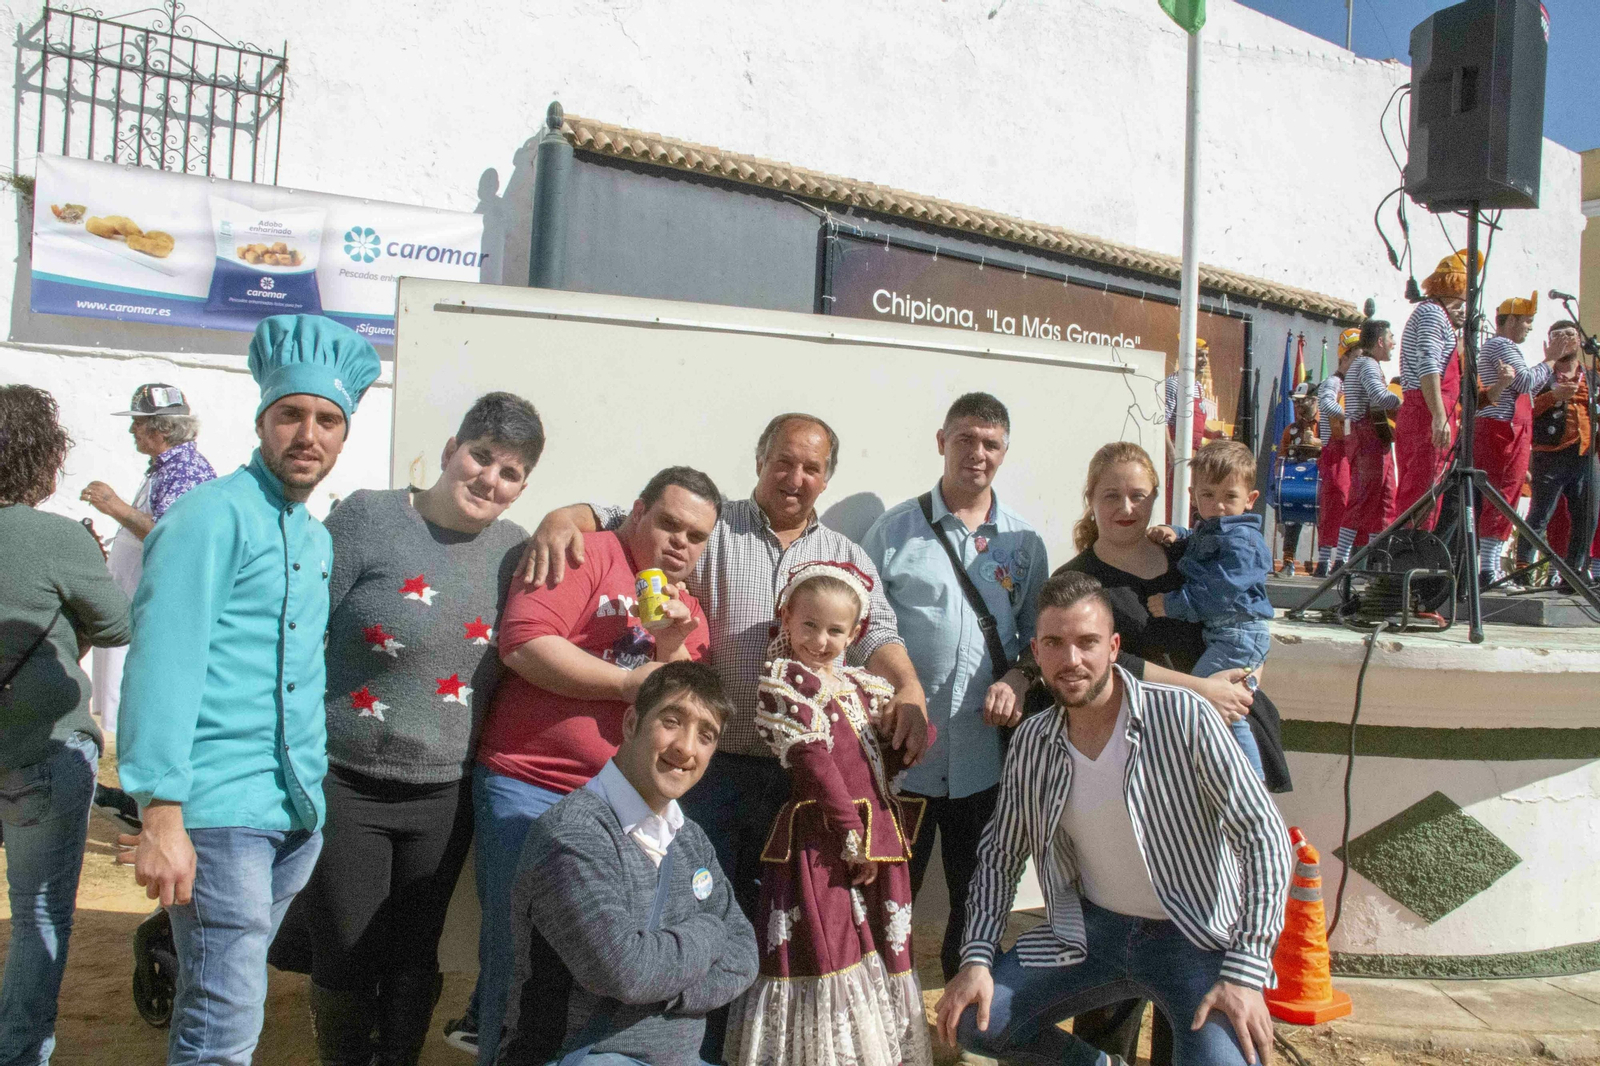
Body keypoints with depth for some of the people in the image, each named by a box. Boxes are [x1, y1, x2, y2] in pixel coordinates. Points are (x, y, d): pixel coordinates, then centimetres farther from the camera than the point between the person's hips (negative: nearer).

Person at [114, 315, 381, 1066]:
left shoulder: (316, 538, 16)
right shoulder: (213, 514, -8)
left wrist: (313, 792, 15)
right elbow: (164, 663, -16)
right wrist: (161, 817, -21)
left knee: (226, 997, 17)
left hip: (299, 811, 8)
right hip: (222, 808, -8)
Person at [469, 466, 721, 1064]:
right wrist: (628, 682, -12)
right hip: (527, 789, -5)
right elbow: (523, 641, -16)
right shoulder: (589, 556, -3)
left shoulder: (689, 612, 15)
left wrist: (673, 648, -9)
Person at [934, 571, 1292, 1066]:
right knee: (969, 1020, -8)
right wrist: (977, 957, -5)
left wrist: (1246, 974, -20)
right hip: (1092, 929, 4)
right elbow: (1000, 854, 7)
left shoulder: (1182, 718, -17)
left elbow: (1263, 837, -15)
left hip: (1197, 937, -4)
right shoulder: (1031, 743, -2)